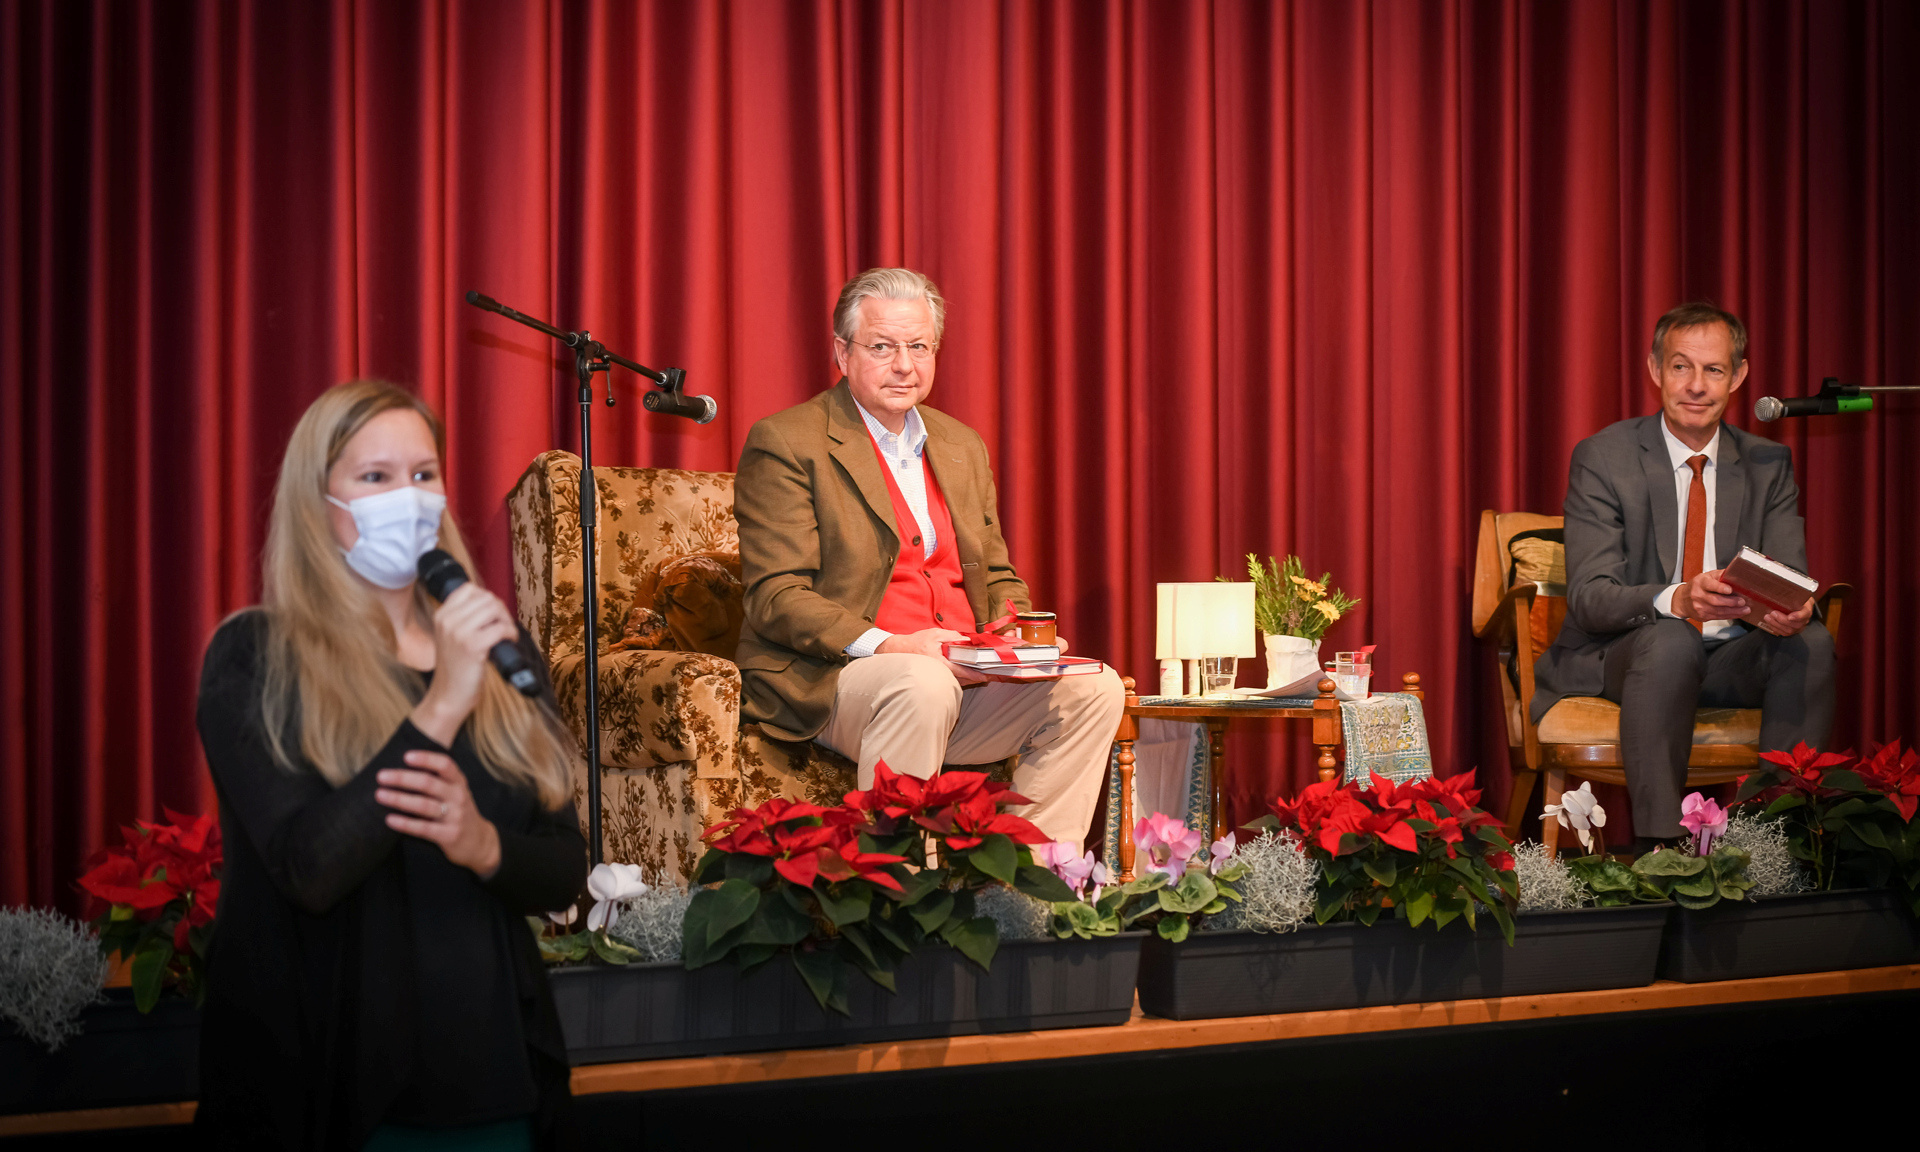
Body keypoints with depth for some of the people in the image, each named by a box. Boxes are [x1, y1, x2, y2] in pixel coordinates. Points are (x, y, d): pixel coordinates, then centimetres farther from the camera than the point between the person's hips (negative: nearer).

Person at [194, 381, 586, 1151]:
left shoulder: (496, 650, 8)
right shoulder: (254, 656, -6)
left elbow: (565, 871, 6)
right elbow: (306, 869, -18)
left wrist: (483, 845, -15)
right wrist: (438, 709, -24)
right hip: (330, 1085, -4)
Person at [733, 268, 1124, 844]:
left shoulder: (962, 445, 19)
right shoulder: (785, 443, -3)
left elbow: (997, 576, 24)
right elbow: (777, 599, -11)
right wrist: (884, 645, -25)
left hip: (968, 678, 7)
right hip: (826, 683, -7)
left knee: (1095, 687, -13)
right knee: (924, 684, -37)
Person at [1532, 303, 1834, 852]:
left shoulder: (1768, 464, 7)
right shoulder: (1602, 458, -6)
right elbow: (1588, 596, -15)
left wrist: (1793, 610, -29)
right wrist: (1676, 600, -36)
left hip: (1733, 660, 4)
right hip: (1619, 658, -4)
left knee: (1811, 641, -25)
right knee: (1671, 639, -36)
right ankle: (1659, 845, -36)